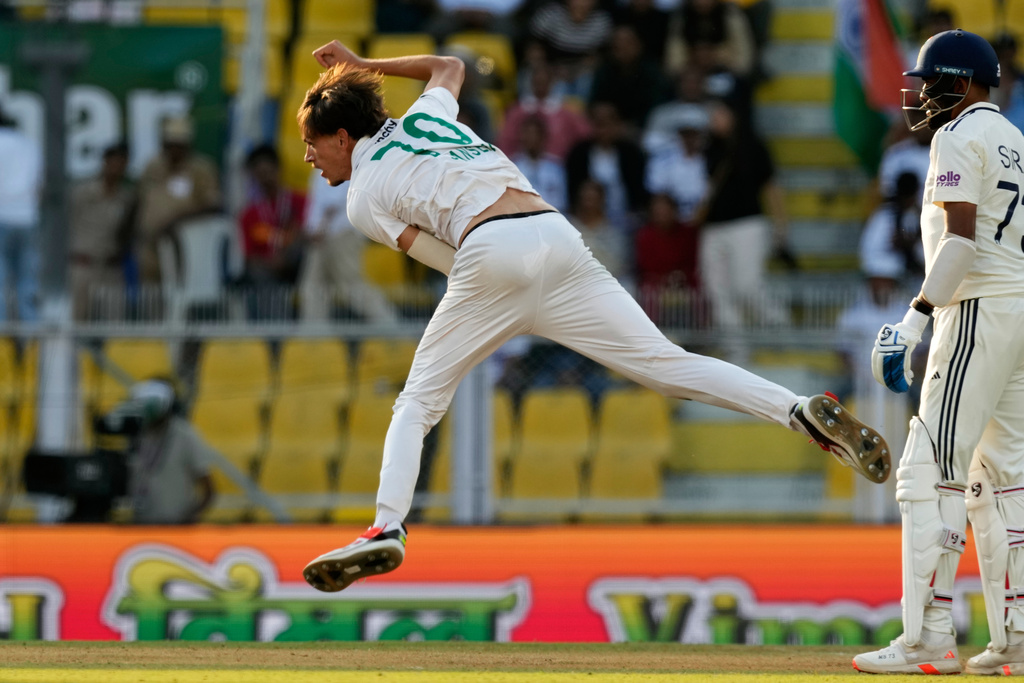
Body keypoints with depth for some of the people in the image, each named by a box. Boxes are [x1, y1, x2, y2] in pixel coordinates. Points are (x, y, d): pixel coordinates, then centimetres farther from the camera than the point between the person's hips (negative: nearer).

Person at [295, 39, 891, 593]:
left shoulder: (364, 199, 15)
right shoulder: (423, 117, 31)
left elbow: (449, 259, 8)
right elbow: (448, 66, 53)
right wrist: (363, 66, 57)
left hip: (490, 251, -5)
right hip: (558, 236, 5)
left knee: (418, 403, 7)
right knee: (667, 363, -1)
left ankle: (388, 529, -11)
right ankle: (806, 412, -17)